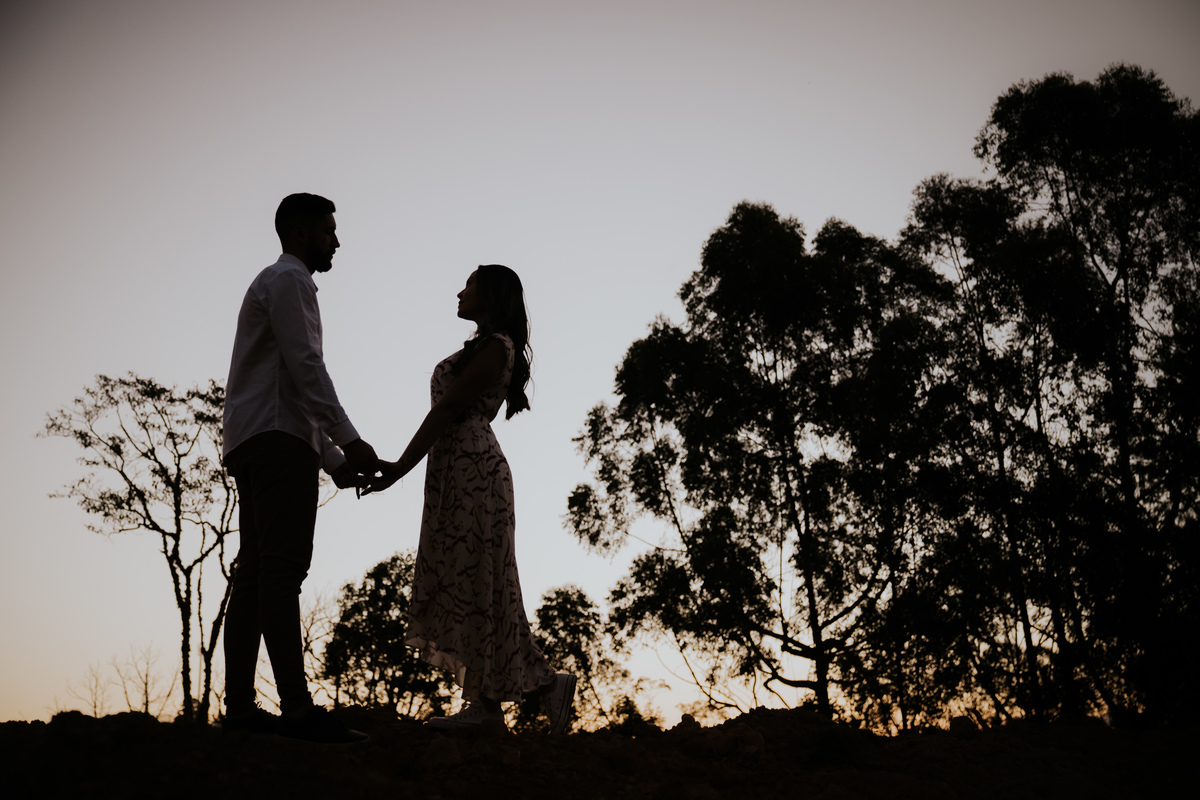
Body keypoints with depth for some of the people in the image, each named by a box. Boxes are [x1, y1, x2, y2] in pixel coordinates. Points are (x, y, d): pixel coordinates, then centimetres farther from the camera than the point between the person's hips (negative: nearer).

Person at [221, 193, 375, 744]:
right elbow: (305, 366, -14)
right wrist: (349, 440, -17)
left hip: (252, 447, 10)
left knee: (255, 573, 4)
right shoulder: (288, 279, 1)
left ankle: (239, 705, 3)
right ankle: (297, 709, -23)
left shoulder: (278, 284, 31)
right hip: (277, 440, -10)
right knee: (283, 568, -17)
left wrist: (334, 461, 22)